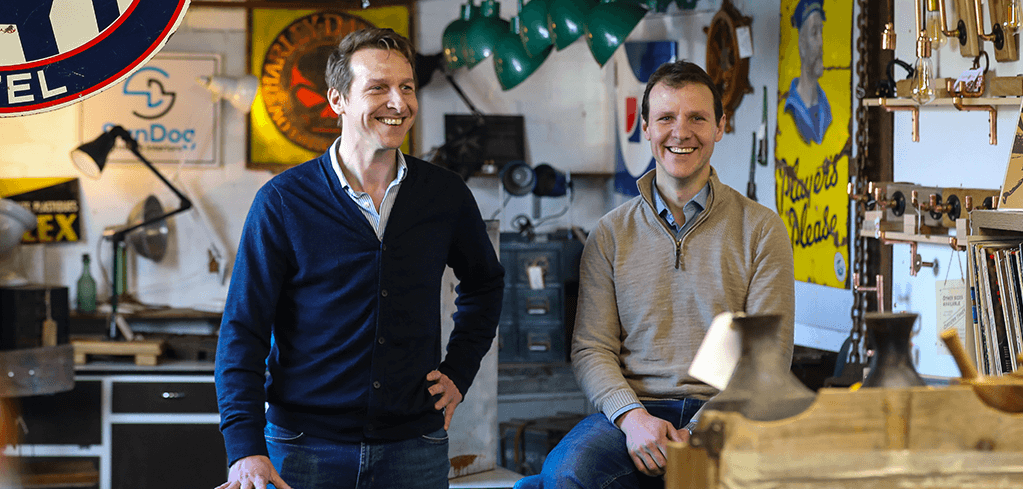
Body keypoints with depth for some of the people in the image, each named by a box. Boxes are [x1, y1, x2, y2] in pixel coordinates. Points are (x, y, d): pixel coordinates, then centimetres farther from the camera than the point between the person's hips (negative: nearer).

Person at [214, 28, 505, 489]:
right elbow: (243, 330, -6)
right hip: (303, 447, -2)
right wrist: (246, 450, -16)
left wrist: (459, 372, 10)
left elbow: (484, 283, 23)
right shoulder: (283, 201, -5)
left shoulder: (446, 195, 3)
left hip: (414, 447, 3)